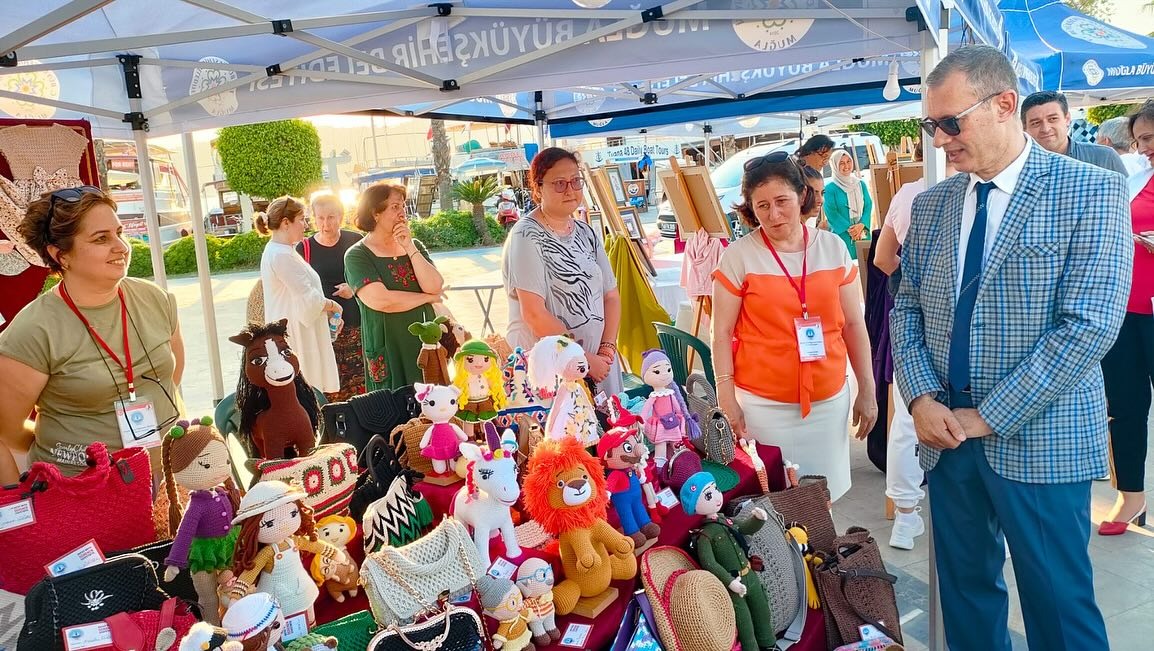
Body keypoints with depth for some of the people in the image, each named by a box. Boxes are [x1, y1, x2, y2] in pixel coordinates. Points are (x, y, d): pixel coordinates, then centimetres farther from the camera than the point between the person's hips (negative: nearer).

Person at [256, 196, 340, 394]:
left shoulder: (276, 251, 14)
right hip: (296, 336, -10)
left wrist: (327, 309, 11)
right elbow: (309, 299, -19)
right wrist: (333, 306, -2)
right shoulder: (282, 255, -19)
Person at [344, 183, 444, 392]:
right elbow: (381, 300, -19)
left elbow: (435, 286, -5)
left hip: (425, 342, 4)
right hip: (388, 350, -4)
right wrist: (428, 298, -8)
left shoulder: (414, 245, 10)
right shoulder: (357, 255, -5)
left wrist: (410, 248, -12)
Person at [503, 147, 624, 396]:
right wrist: (584, 359, -15)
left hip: (597, 361, 6)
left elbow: (611, 296, 11)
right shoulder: (527, 237, -12)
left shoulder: (586, 233, 9)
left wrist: (606, 350, -3)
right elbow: (534, 314, -19)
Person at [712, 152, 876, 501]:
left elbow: (854, 325, 9)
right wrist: (727, 399, -8)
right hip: (764, 404, -3)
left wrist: (867, 390, 9)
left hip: (829, 400, 3)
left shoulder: (833, 247, 3)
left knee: (823, 497, 11)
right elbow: (722, 332, -4)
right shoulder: (738, 256, -6)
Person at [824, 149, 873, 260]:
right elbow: (831, 212, -9)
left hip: (862, 233, 4)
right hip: (841, 234, -4)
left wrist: (861, 225, -12)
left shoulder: (861, 184, 11)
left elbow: (868, 206, 6)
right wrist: (849, 229, -17)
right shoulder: (830, 188, -3)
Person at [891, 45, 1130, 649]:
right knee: (965, 590, 15)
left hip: (1039, 440, -4)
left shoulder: (1091, 191, -7)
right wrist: (921, 398, -6)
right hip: (947, 436, 5)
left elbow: (1089, 324, -15)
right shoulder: (930, 204, 8)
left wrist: (988, 416, -16)